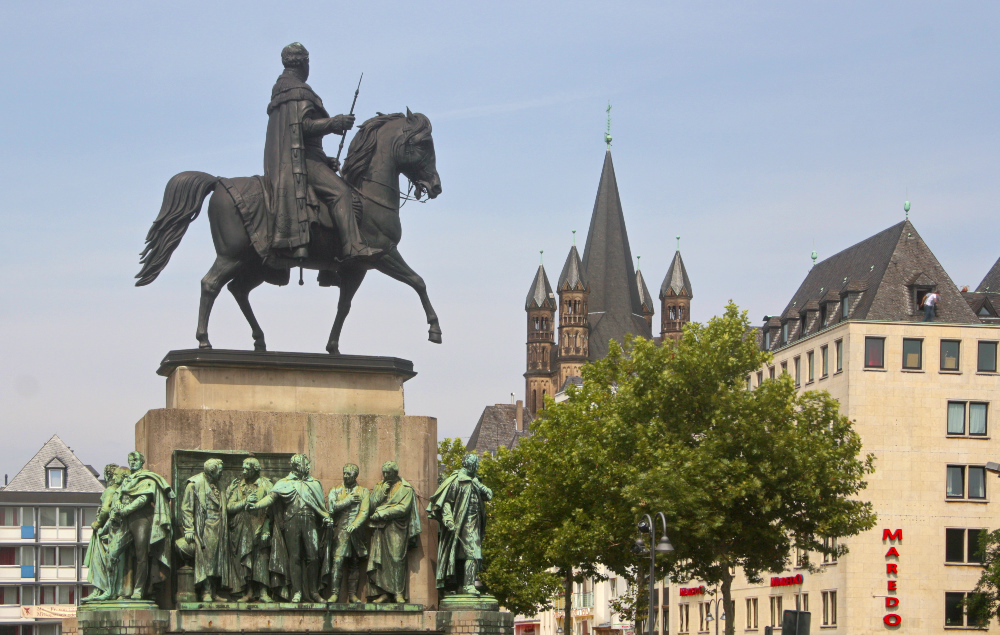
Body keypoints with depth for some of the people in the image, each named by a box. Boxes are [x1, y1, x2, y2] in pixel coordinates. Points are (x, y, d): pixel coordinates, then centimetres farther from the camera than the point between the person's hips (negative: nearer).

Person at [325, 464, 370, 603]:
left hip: (356, 532, 1)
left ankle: (352, 594, 7)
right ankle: (335, 593, -14)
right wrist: (349, 500, -5)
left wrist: (353, 526, -16)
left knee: (355, 564, 3)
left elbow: (364, 512, -2)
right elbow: (331, 508, -5)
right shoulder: (335, 491, 12)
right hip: (340, 531, -1)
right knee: (337, 561, -13)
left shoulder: (363, 492, 10)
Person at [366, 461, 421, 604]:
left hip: (396, 529, -4)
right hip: (379, 528, 4)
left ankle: (398, 592, -10)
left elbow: (403, 508, -7)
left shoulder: (405, 488, 5)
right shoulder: (379, 487, 18)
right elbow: (373, 506, 9)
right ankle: (383, 592, -7)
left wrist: (382, 513, -9)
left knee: (396, 558, -11)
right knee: (380, 560, -6)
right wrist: (382, 492, -5)